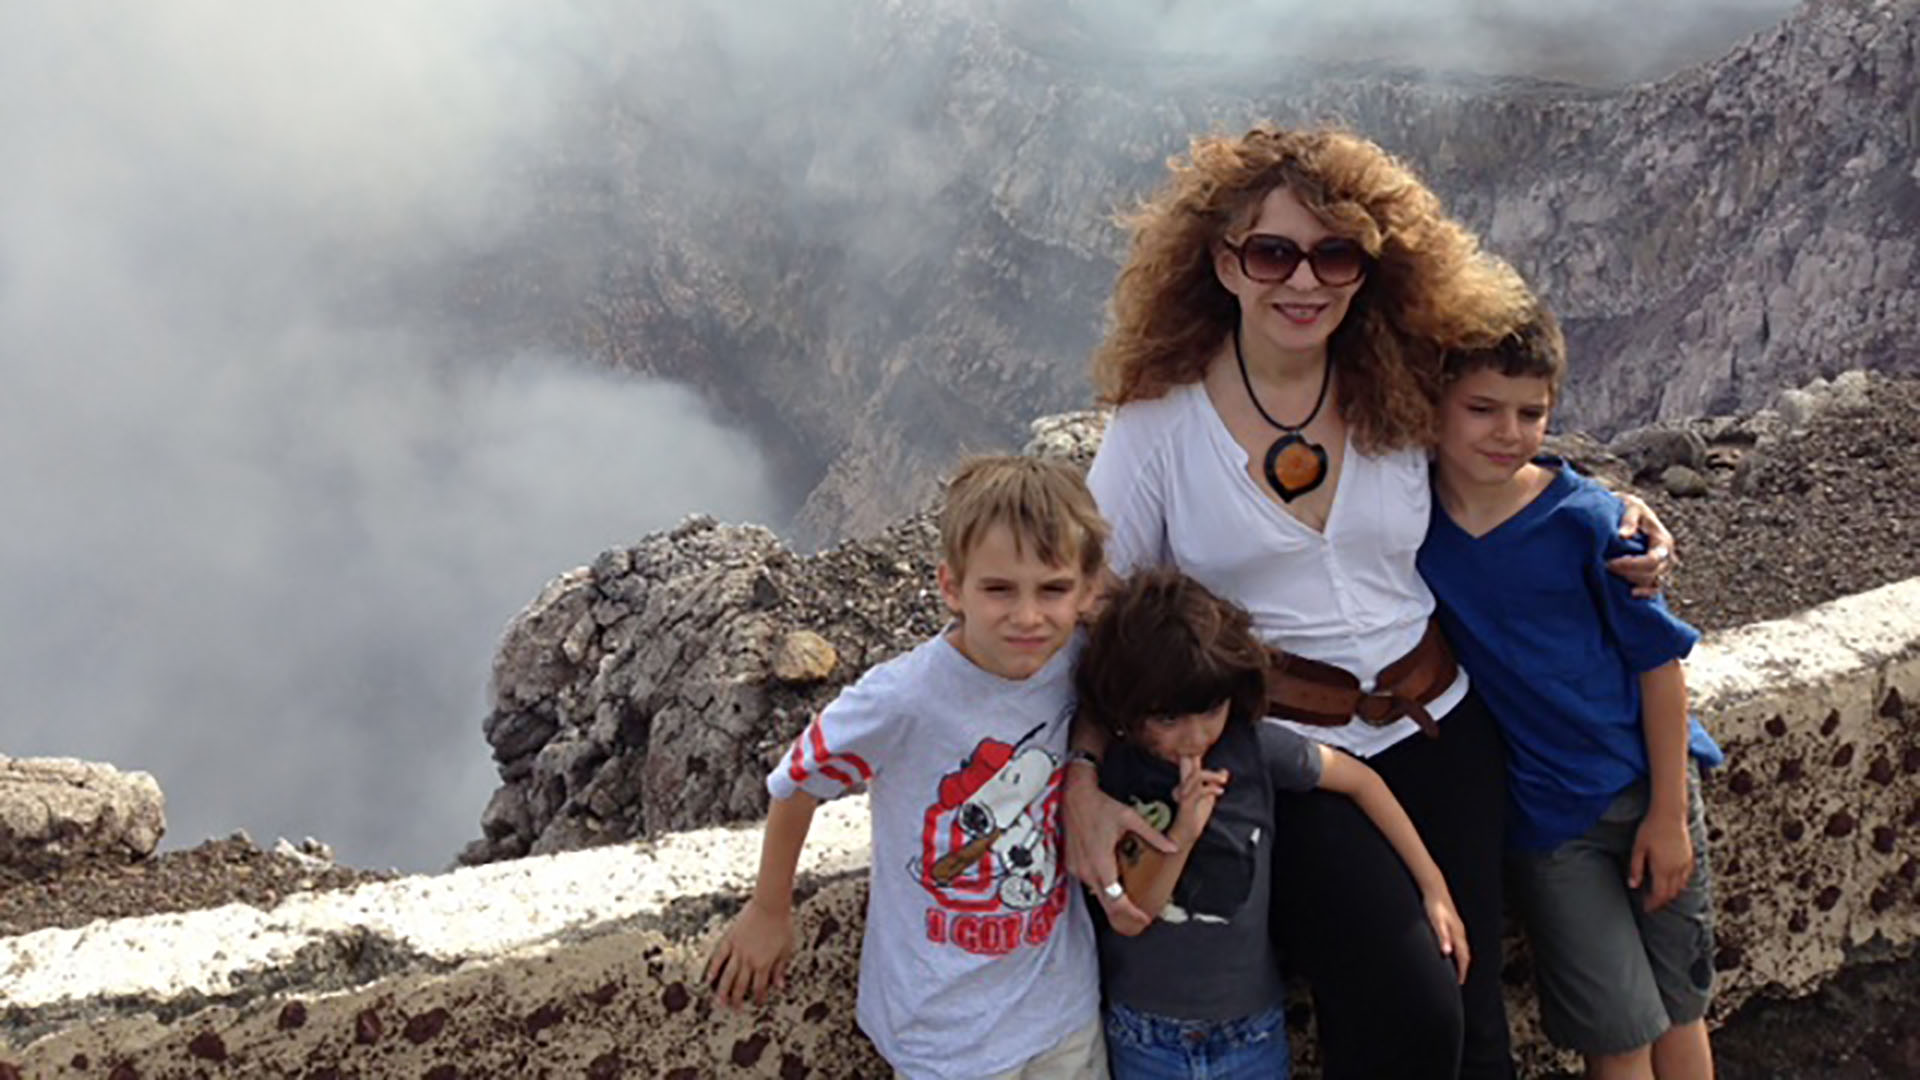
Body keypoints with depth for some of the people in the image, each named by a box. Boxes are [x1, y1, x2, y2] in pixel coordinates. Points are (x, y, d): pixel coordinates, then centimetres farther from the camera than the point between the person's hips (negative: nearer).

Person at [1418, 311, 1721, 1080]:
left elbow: (1659, 663, -8)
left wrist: (1670, 812, -5)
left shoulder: (1586, 519, -15)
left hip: (1648, 785, 0)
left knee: (1680, 1009, 15)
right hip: (1544, 810, 0)